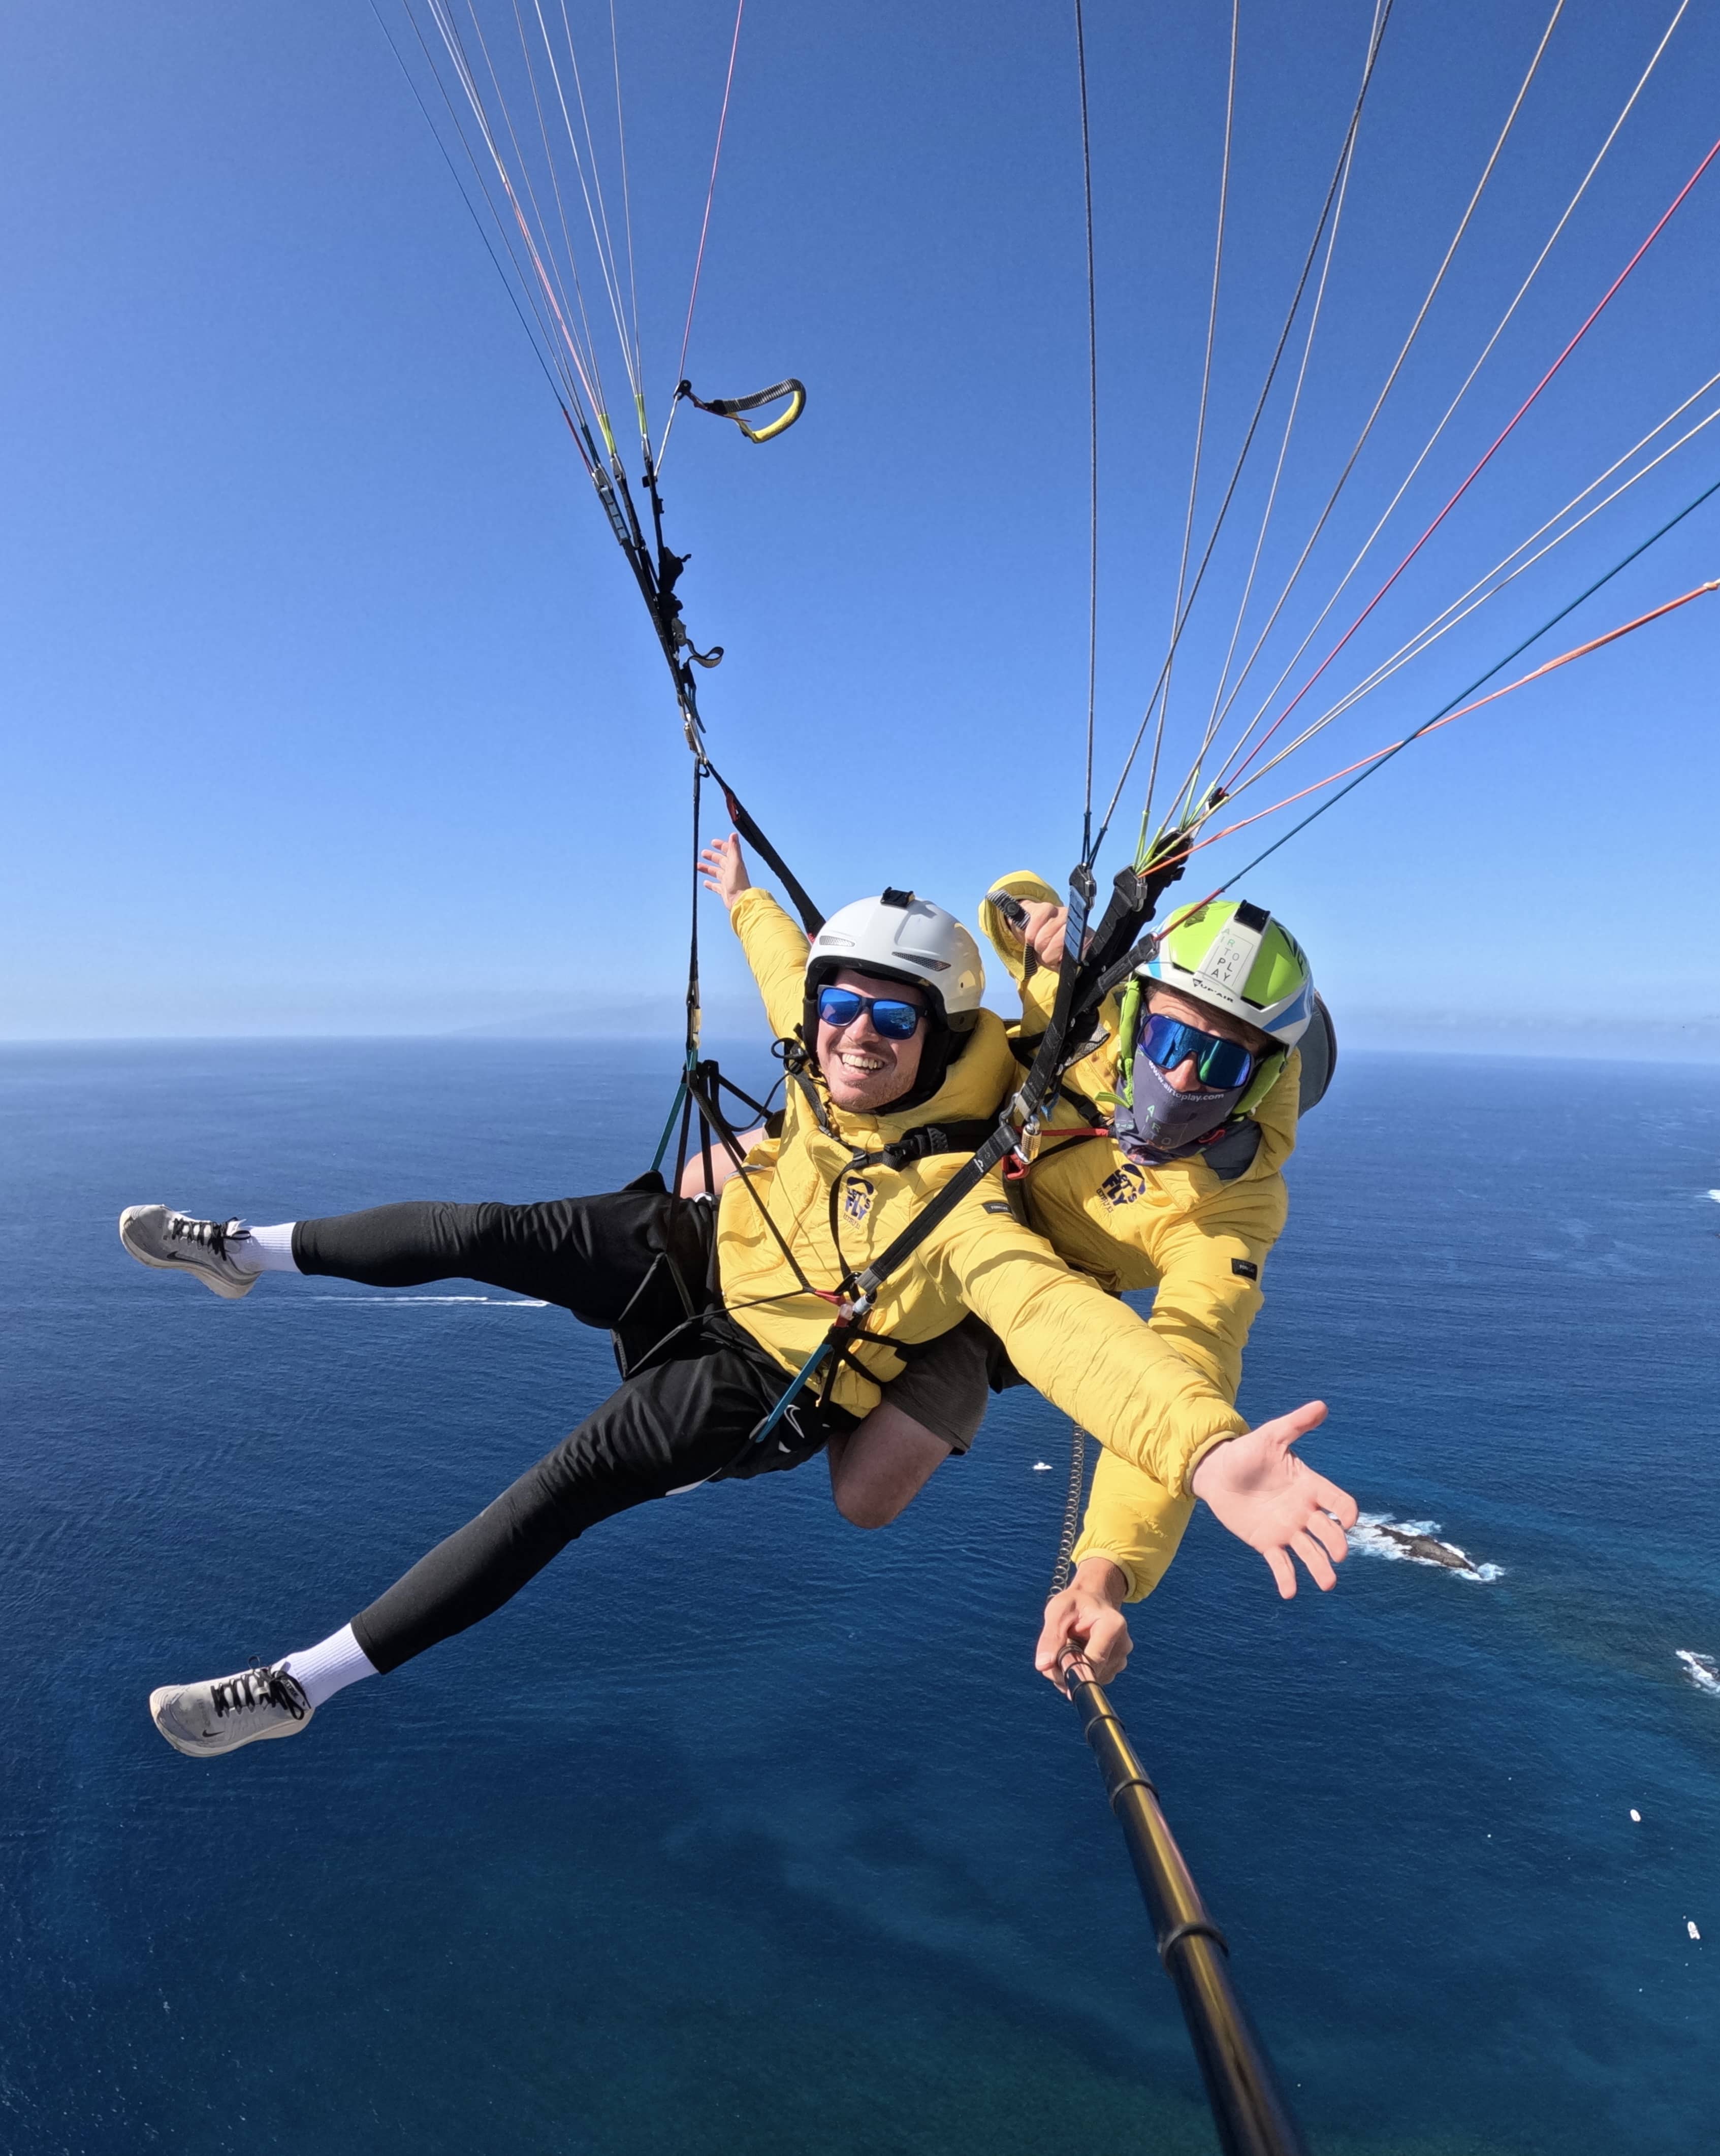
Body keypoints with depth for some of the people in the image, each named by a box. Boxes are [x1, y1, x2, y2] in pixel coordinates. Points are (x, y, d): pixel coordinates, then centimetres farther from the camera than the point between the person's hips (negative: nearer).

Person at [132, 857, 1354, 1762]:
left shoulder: (958, 1211, -33)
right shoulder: (832, 1072, -14)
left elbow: (1063, 1320, -49)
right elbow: (796, 968, 8)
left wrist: (1208, 1448, -67)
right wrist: (745, 901, 28)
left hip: (760, 1382, -5)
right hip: (705, 1257, 6)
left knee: (566, 1485, -20)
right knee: (491, 1232, -9)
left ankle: (307, 1682, -6)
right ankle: (258, 1251, 15)